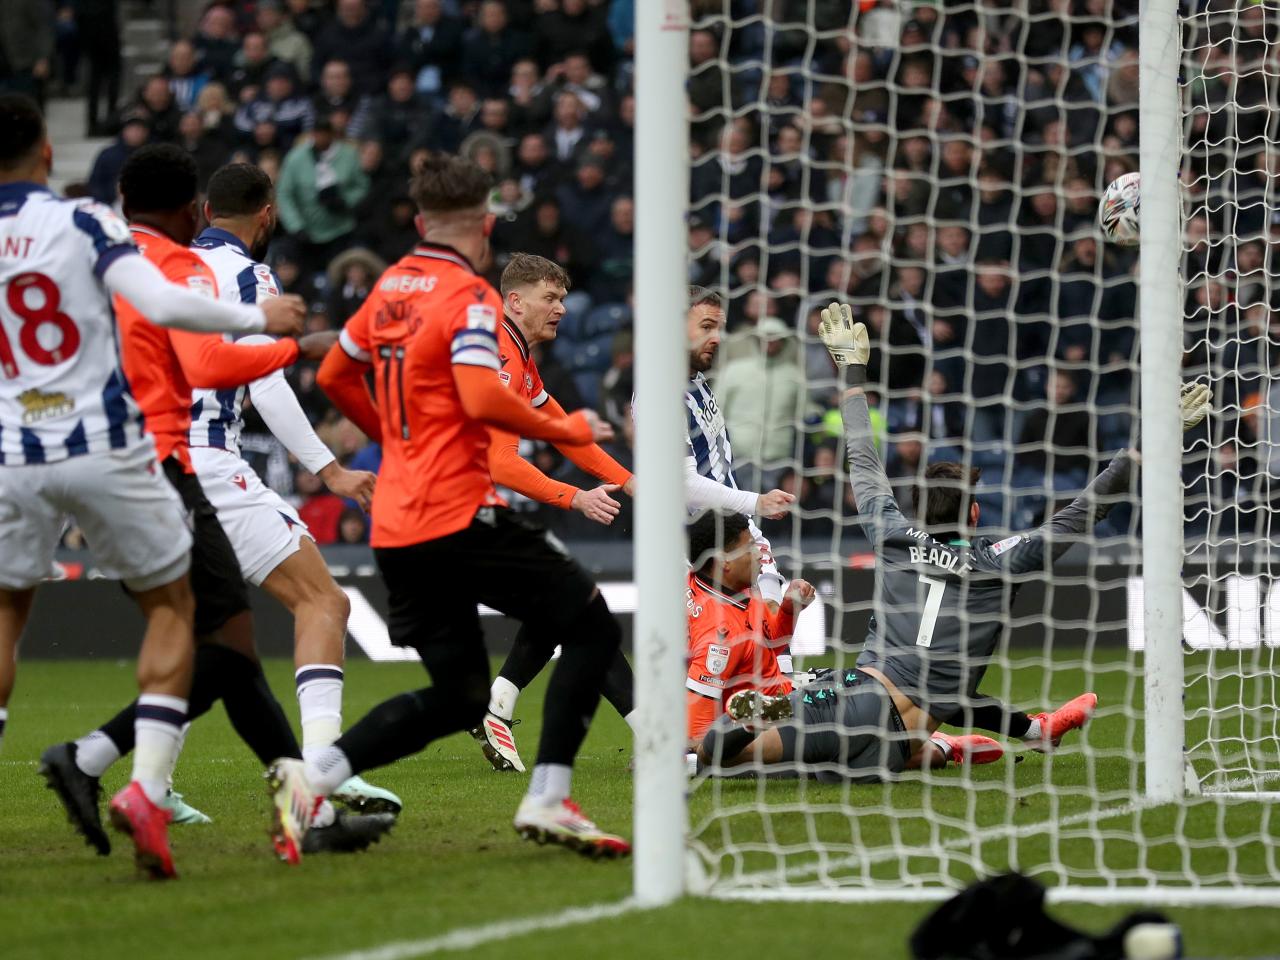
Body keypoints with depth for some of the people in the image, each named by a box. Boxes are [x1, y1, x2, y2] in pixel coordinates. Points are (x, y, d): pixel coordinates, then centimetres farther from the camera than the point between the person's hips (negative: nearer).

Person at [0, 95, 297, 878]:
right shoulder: (84, 223, -6)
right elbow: (162, 305, -17)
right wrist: (260, 320, -4)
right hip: (104, 447, -2)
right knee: (172, 606, 12)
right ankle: (146, 789, -4)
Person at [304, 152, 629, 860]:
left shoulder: (390, 287, 13)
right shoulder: (468, 295, -10)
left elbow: (334, 376, 25)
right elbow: (483, 400, -22)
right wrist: (565, 430, -8)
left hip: (395, 529, 8)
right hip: (459, 516, -8)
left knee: (456, 698, 13)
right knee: (592, 628, 0)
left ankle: (310, 777, -2)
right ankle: (546, 801, -10)